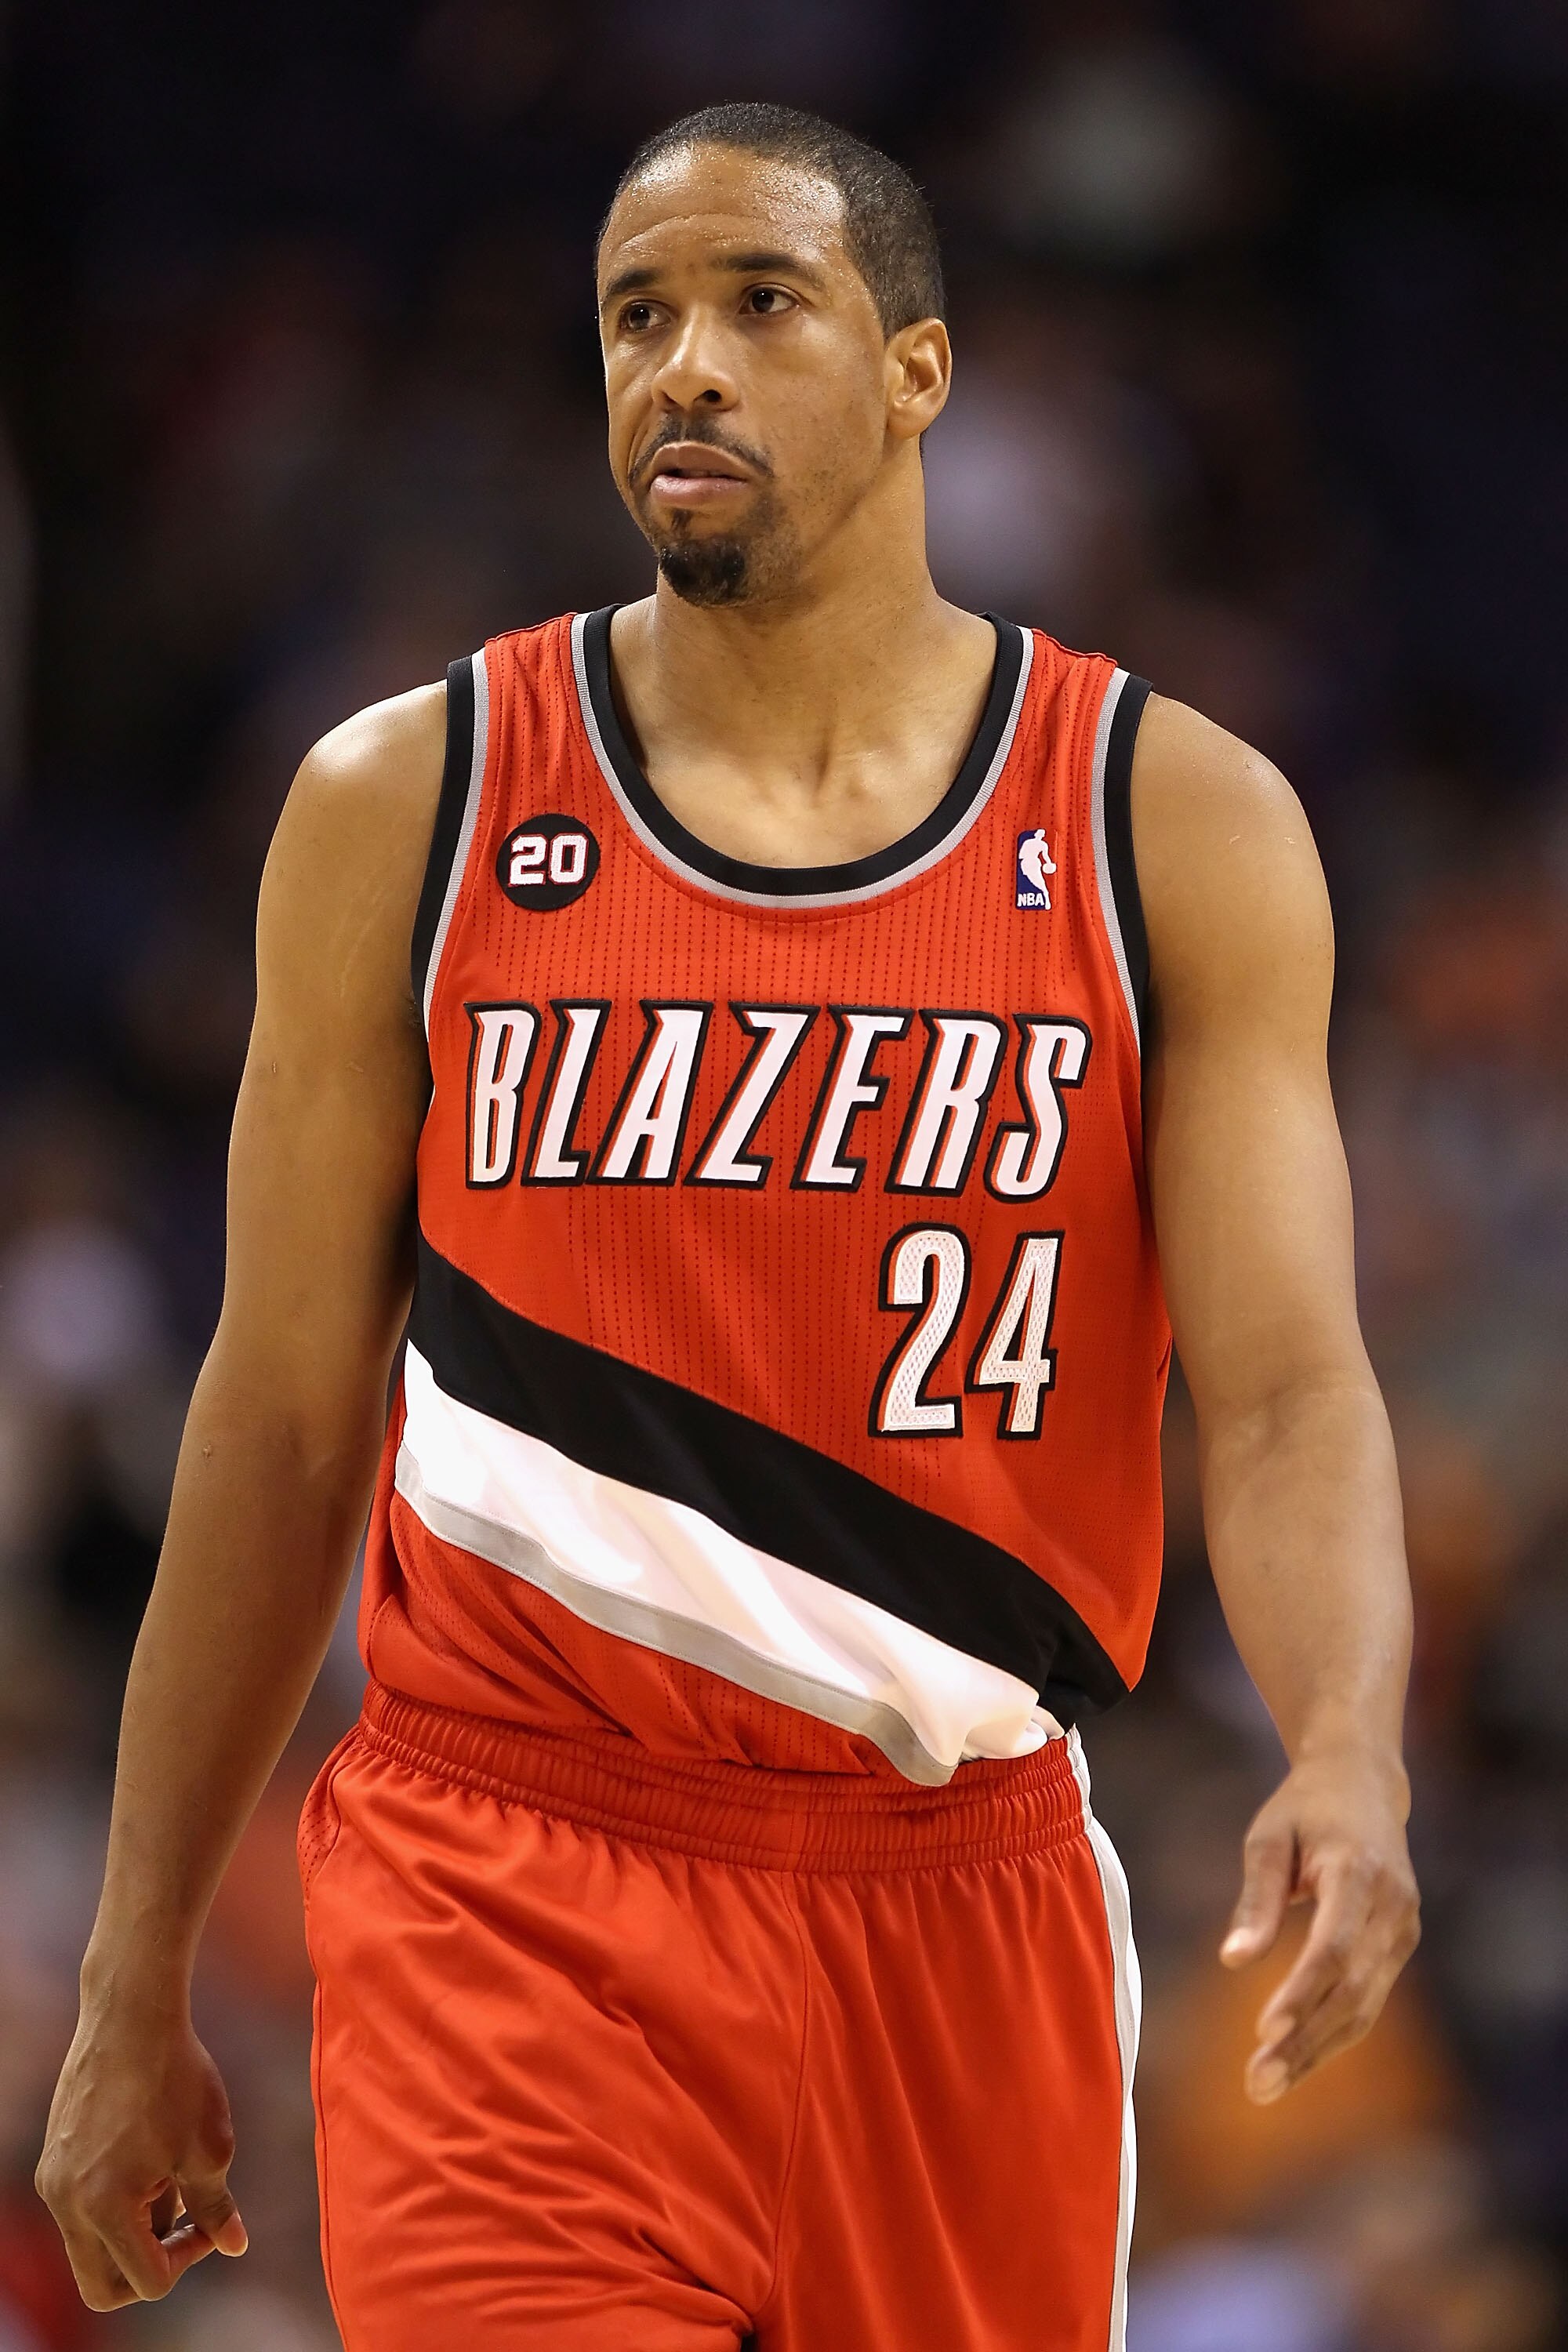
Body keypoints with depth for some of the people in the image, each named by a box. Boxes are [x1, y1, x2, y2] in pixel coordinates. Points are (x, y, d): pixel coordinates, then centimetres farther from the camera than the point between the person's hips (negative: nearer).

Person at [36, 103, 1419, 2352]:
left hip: (963, 1901, 1)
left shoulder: (1178, 824, 1)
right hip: (510, 1892, -1)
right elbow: (284, 1420, 7)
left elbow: (1286, 1391, -6)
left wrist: (1348, 1750, -27)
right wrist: (132, 1991, 7)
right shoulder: (408, 808, 2)